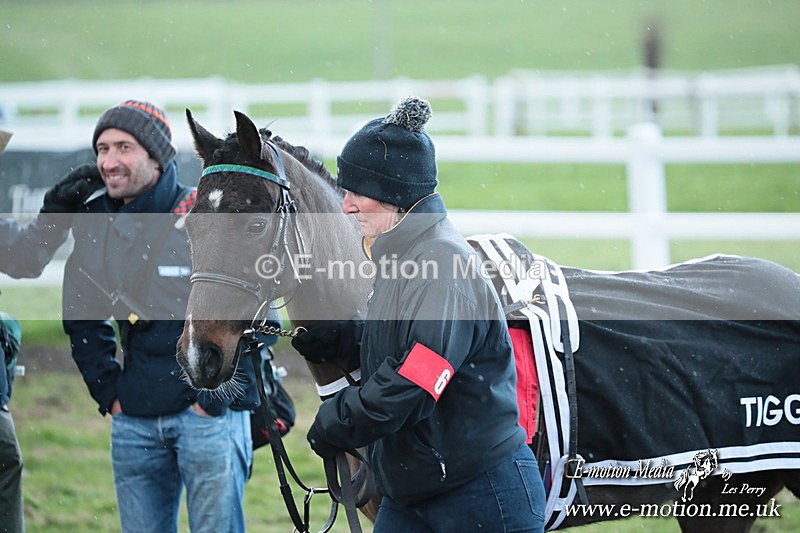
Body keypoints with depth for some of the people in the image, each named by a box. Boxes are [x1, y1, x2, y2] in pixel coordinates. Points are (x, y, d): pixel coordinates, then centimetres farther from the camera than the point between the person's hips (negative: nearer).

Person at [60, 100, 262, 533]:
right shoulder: (94, 226, 7)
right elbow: (82, 318, 20)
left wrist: (217, 394, -10)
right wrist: (107, 391, 11)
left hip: (211, 415, -5)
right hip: (134, 422, 5)